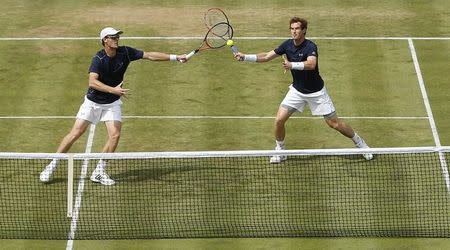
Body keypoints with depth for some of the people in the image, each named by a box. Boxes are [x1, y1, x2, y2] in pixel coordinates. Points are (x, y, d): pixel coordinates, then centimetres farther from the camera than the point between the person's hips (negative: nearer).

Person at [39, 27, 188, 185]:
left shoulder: (125, 52, -11)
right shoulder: (98, 59, -24)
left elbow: (150, 55, -6)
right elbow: (92, 82, -39)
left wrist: (175, 57, -9)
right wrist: (113, 90, -51)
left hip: (112, 103, 3)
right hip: (93, 102, -3)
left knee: (115, 135, -14)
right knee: (75, 133, -3)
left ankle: (99, 172, -3)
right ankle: (52, 165, 11)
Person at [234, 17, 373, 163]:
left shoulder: (310, 46, -25)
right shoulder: (287, 45, -7)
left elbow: (311, 64, -45)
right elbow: (266, 57, 0)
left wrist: (292, 65, -59)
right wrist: (245, 57, -9)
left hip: (316, 92, -4)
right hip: (297, 90, 4)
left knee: (334, 123, 0)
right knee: (279, 120, -9)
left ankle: (359, 142, 22)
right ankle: (280, 151, 13)